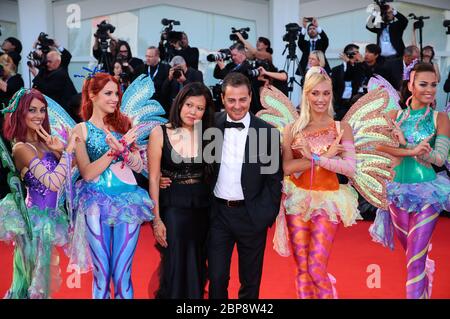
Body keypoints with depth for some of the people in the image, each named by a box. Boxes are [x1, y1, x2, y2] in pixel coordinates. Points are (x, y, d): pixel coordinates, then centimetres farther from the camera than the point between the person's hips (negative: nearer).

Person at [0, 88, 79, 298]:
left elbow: (66, 172, 8)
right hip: (35, 218, -8)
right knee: (37, 279, 4)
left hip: (46, 215, 8)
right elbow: (54, 182, -26)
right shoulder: (21, 148, -17)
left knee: (30, 276, 19)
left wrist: (59, 151, -7)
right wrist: (68, 150, -19)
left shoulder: (42, 142, 6)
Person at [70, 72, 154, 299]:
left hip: (129, 202, 2)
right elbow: (87, 173, -6)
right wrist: (115, 148, -14)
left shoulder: (124, 124, 11)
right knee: (101, 273, 4)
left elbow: (139, 166, 5)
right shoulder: (81, 129, 3)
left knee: (122, 274, 2)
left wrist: (122, 148, -13)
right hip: (97, 204, -2)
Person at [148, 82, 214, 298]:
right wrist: (156, 219, -9)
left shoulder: (207, 135, 1)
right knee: (174, 270, 2)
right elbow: (153, 178, -6)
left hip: (202, 208, 3)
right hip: (172, 207, -3)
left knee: (197, 269, 14)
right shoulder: (160, 133, -6)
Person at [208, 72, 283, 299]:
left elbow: (274, 178, -3)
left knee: (250, 281, 13)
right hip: (218, 212, 1)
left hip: (251, 215, -1)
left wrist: (266, 215, -8)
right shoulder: (213, 125, -1)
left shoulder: (267, 132, -6)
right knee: (216, 278, 8)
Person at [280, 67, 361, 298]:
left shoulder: (342, 129, 0)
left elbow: (350, 168, -13)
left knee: (316, 269, -5)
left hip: (327, 202, -2)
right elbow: (287, 167, -11)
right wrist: (326, 155, -16)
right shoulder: (292, 129, 2)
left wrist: (314, 157, -19)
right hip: (297, 201, 2)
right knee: (302, 269, 8)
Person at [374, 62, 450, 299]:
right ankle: (424, 293, 38)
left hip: (427, 192, -3)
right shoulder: (395, 116, 4)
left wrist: (404, 143, -18)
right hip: (398, 190, 3)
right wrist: (413, 150, -24)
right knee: (410, 250, 16)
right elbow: (380, 147, -11)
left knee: (417, 256, -6)